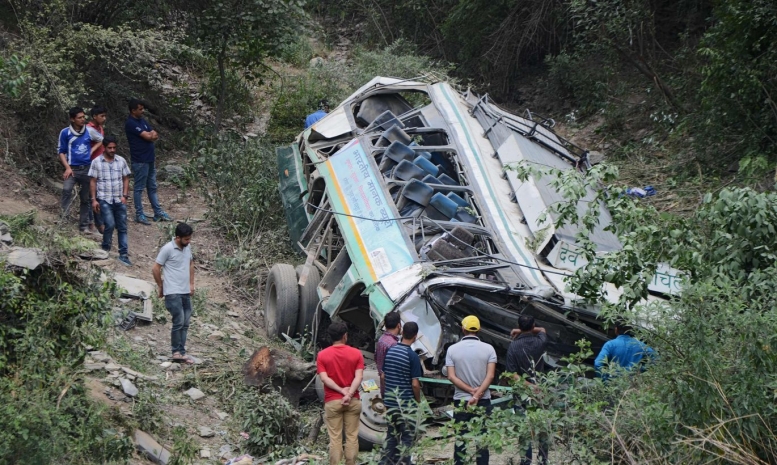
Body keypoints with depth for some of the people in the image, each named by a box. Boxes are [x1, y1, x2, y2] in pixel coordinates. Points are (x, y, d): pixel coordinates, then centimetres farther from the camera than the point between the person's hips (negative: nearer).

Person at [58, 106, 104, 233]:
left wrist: (92, 150, 3)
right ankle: (64, 217, -25)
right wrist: (67, 168, -11)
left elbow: (102, 140, 16)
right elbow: (61, 151, 0)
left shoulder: (89, 131, 0)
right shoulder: (65, 133, -5)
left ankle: (84, 226, 19)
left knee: (85, 199, 10)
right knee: (66, 189, -31)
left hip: (87, 169, 3)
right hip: (72, 168, -3)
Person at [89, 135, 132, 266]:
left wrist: (124, 195, -3)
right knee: (110, 224, -14)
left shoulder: (121, 161, 4)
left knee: (122, 227, 3)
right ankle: (105, 249, 8)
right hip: (104, 199, -3)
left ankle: (123, 254, 8)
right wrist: (94, 199, -5)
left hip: (119, 200, 3)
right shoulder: (96, 162, -3)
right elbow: (93, 182, 0)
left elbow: (126, 179, 9)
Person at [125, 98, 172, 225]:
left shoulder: (142, 121, 13)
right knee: (139, 188, 0)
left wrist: (151, 136, -13)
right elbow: (147, 136, -20)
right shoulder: (131, 123, -15)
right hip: (140, 161, -9)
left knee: (152, 187, 14)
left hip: (150, 159, 9)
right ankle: (139, 215, 7)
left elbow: (155, 135, 8)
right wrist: (151, 135, 1)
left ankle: (158, 213, 19)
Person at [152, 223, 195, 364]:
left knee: (185, 323, 7)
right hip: (173, 293, -7)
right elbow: (155, 269, -8)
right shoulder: (167, 249, -14)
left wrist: (191, 283, 17)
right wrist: (161, 287, 0)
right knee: (179, 322, -9)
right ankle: (178, 352, 2)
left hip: (186, 292, 7)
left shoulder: (187, 248, 7)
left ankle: (180, 352, 13)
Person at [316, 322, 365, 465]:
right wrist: (349, 394, -17)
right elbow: (358, 377, -11)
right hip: (353, 401, 0)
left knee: (335, 438, 2)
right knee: (352, 437, 6)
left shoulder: (322, 355, -1)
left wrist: (342, 390, -11)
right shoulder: (356, 353, -1)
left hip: (332, 401, 0)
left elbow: (324, 378, -11)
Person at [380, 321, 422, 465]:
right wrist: (418, 400, -1)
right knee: (406, 437, 4)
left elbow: (383, 376, 9)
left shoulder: (390, 351, 2)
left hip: (390, 401, 6)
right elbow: (415, 384, -16)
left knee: (391, 434, 16)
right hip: (406, 403, -6)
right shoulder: (413, 356, -16)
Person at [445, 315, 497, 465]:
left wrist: (471, 390, -9)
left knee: (461, 439, 6)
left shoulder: (452, 349, -3)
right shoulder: (488, 349, -4)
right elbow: (490, 376, -12)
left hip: (460, 401, 0)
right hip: (483, 401, 0)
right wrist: (477, 395, -15)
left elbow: (451, 376, -8)